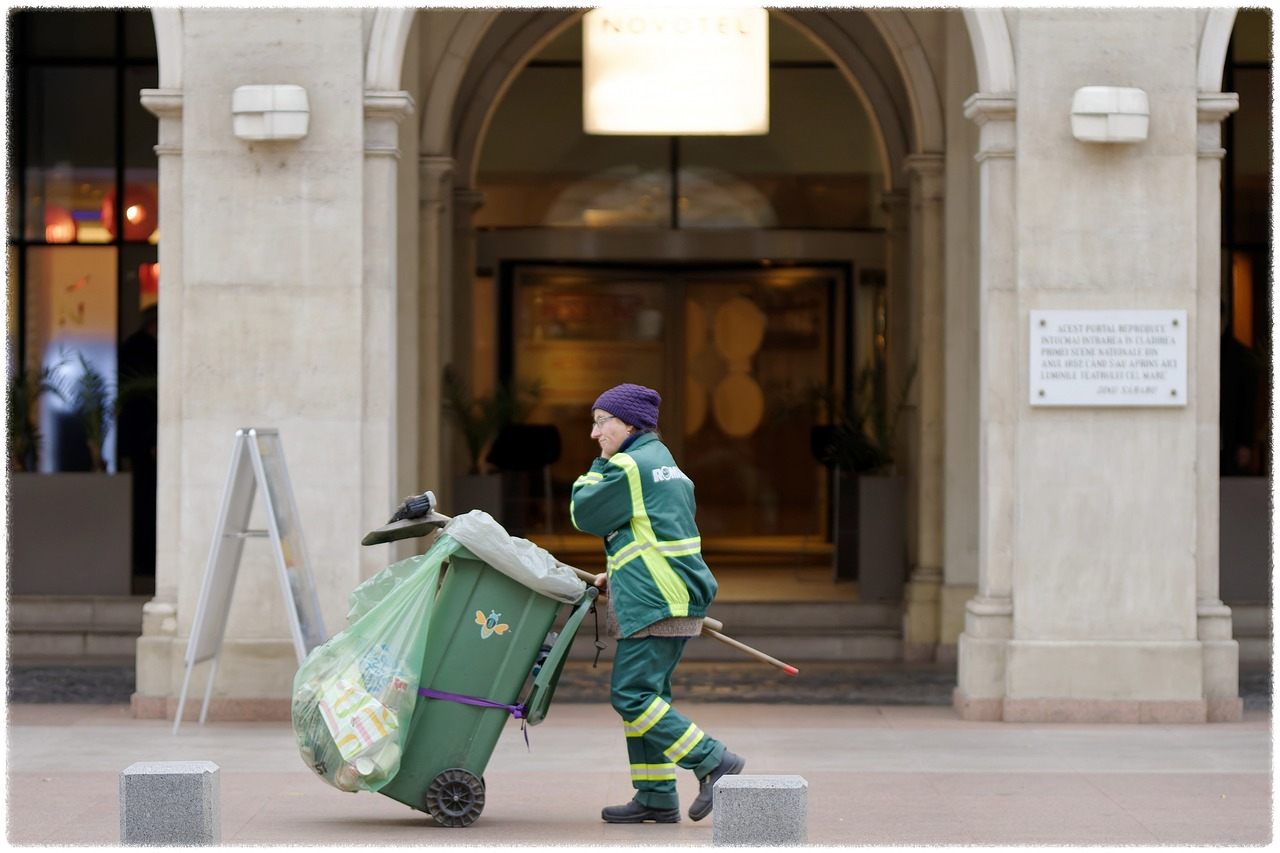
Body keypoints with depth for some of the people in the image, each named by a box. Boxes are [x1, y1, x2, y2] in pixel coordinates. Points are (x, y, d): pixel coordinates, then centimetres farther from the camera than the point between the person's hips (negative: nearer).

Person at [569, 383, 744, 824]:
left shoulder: (629, 468, -11)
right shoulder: (666, 466, 20)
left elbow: (584, 514, -3)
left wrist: (598, 466, 10)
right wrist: (616, 576, 21)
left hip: (655, 602, -10)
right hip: (675, 596, 10)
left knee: (631, 695, -11)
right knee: (646, 694, 11)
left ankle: (714, 762, -12)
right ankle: (657, 797, 11)